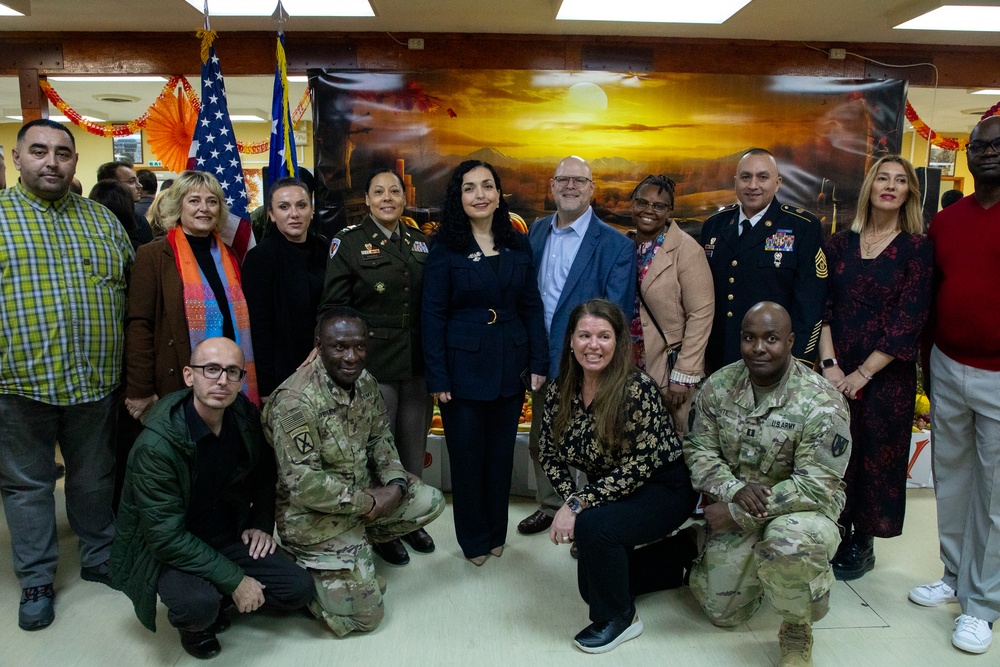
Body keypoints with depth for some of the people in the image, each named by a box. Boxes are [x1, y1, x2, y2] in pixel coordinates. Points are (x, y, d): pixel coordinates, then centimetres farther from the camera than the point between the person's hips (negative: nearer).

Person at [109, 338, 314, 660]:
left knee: (299, 589, -9)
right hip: (166, 551, -5)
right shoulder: (156, 445, -27)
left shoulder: (244, 415, -8)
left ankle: (213, 599, 16)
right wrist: (235, 580, -24)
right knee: (199, 605, -34)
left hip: (230, 537, 6)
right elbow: (166, 537, -25)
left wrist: (262, 522, 1)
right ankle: (194, 625, 4)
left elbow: (265, 471, 13)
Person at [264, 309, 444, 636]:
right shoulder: (295, 400, -28)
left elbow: (380, 437, 8)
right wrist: (368, 502, -20)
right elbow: (304, 485, -29)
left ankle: (358, 545, 15)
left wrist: (395, 483, -9)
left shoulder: (364, 381, -4)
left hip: (365, 493, 8)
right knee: (365, 616, -5)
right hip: (316, 517, -7)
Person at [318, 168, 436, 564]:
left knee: (414, 446, 13)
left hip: (417, 364, 4)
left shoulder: (419, 242, 9)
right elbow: (333, 308, -5)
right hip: (374, 364, -4)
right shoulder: (349, 243, -3)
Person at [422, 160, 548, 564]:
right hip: (464, 367, -3)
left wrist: (538, 363, 1)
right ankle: (474, 538, 28)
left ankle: (497, 532, 33)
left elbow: (532, 308, 7)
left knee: (501, 454, 13)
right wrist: (438, 378, -10)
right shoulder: (445, 249, -5)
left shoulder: (518, 246, 6)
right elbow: (433, 317, -6)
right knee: (467, 456, 8)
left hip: (511, 368, 3)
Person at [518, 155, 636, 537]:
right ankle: (550, 506, 42)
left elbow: (616, 316, -13)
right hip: (540, 359, 6)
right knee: (541, 441, 20)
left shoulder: (615, 245, -13)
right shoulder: (537, 231, 5)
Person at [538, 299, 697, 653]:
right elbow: (550, 455, 1)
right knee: (591, 585, 10)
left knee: (593, 526, -32)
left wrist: (579, 505, -27)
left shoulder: (638, 388, -26)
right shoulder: (559, 391, -8)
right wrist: (572, 500, -15)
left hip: (662, 488, -7)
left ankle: (619, 617, -4)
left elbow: (638, 466, -26)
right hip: (609, 492, 7)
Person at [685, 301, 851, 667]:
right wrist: (736, 490, -24)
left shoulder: (822, 402, -21)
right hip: (735, 506, 4)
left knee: (790, 542, -39)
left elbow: (816, 485, -23)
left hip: (802, 507, -4)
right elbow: (699, 450, -3)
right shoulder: (718, 386, -7)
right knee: (722, 612, 5)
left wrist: (737, 513, -24)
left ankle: (797, 628, -6)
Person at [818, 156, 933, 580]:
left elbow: (908, 321, -9)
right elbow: (822, 305, 1)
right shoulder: (840, 244, 6)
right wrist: (829, 363, -10)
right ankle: (838, 531, 25)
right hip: (835, 372, 2)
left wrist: (862, 374, -13)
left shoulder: (917, 249, -2)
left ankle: (863, 544, 24)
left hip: (886, 375, -2)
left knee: (875, 455, 7)